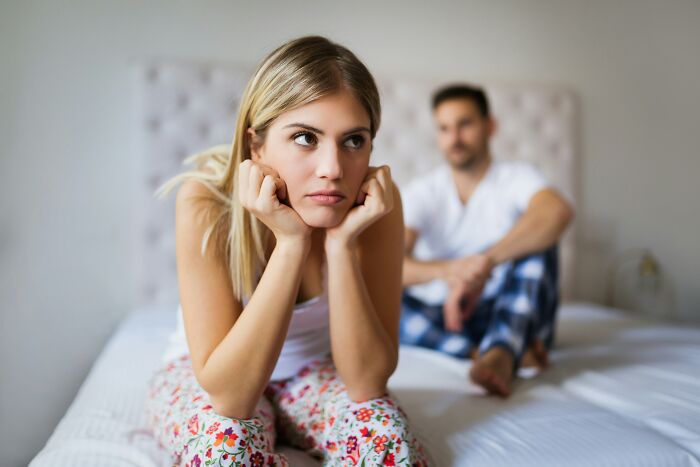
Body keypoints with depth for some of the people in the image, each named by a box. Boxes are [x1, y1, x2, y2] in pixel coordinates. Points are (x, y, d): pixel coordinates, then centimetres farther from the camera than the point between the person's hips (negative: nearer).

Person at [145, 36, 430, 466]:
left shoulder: (375, 204, -23)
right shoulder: (205, 203, -29)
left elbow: (367, 383, -24)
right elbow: (229, 397, -32)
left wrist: (341, 244, -37)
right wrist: (289, 242, -40)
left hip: (313, 371, 2)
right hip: (202, 378, -1)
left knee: (384, 431, -27)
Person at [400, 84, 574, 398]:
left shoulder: (516, 178, -4)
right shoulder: (421, 193, -2)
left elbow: (559, 211, -29)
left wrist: (485, 262, -38)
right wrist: (446, 270, -40)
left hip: (510, 315, -1)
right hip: (442, 319, 1)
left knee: (536, 238, -25)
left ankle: (499, 355, -44)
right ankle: (502, 353, -32)